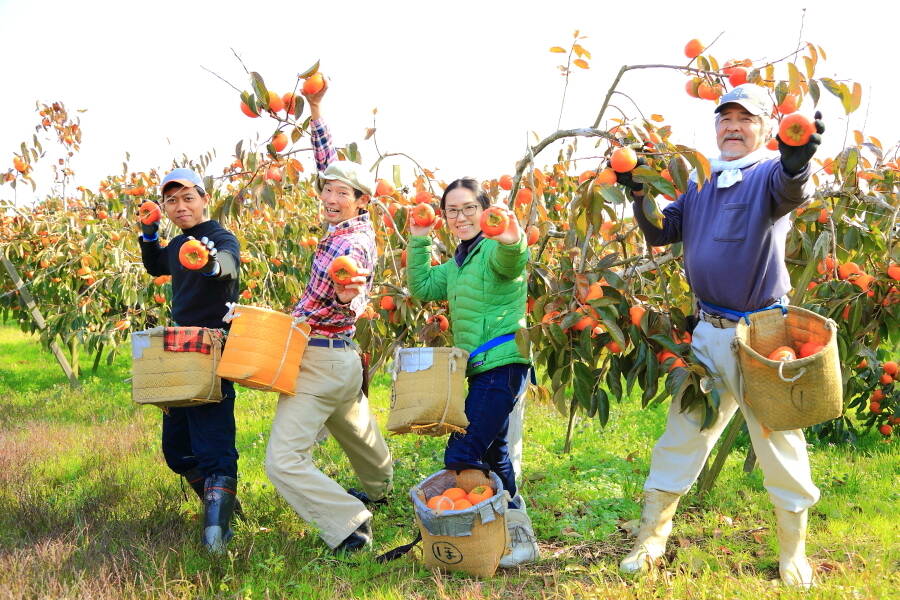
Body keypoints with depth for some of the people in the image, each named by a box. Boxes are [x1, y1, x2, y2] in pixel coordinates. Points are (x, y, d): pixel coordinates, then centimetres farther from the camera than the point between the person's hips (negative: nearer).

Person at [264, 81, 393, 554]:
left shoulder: (350, 245, -22)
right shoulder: (355, 227, 2)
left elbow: (350, 305, -37)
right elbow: (329, 167, 12)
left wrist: (348, 297, -59)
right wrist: (316, 112, 13)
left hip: (319, 361, -9)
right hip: (343, 357, 9)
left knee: (284, 460, -16)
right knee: (355, 430, 33)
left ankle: (349, 525, -17)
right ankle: (378, 486, 57)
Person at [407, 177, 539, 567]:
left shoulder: (494, 249, -9)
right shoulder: (456, 263, 19)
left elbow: (510, 262, -32)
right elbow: (421, 288, 20)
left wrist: (513, 243, -55)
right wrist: (418, 241, 13)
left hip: (502, 365, -10)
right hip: (480, 368, 10)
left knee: (461, 457, -17)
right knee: (491, 454, 21)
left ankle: (518, 537, -9)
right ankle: (517, 534, 36)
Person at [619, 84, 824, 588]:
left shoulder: (770, 173, -5)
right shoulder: (700, 182, 12)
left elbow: (790, 195, -29)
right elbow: (661, 233, 13)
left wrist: (796, 164, -52)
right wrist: (639, 193, -5)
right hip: (708, 332, 5)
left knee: (780, 443, 5)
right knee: (681, 436, 11)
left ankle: (794, 550, 25)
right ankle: (652, 538, 23)